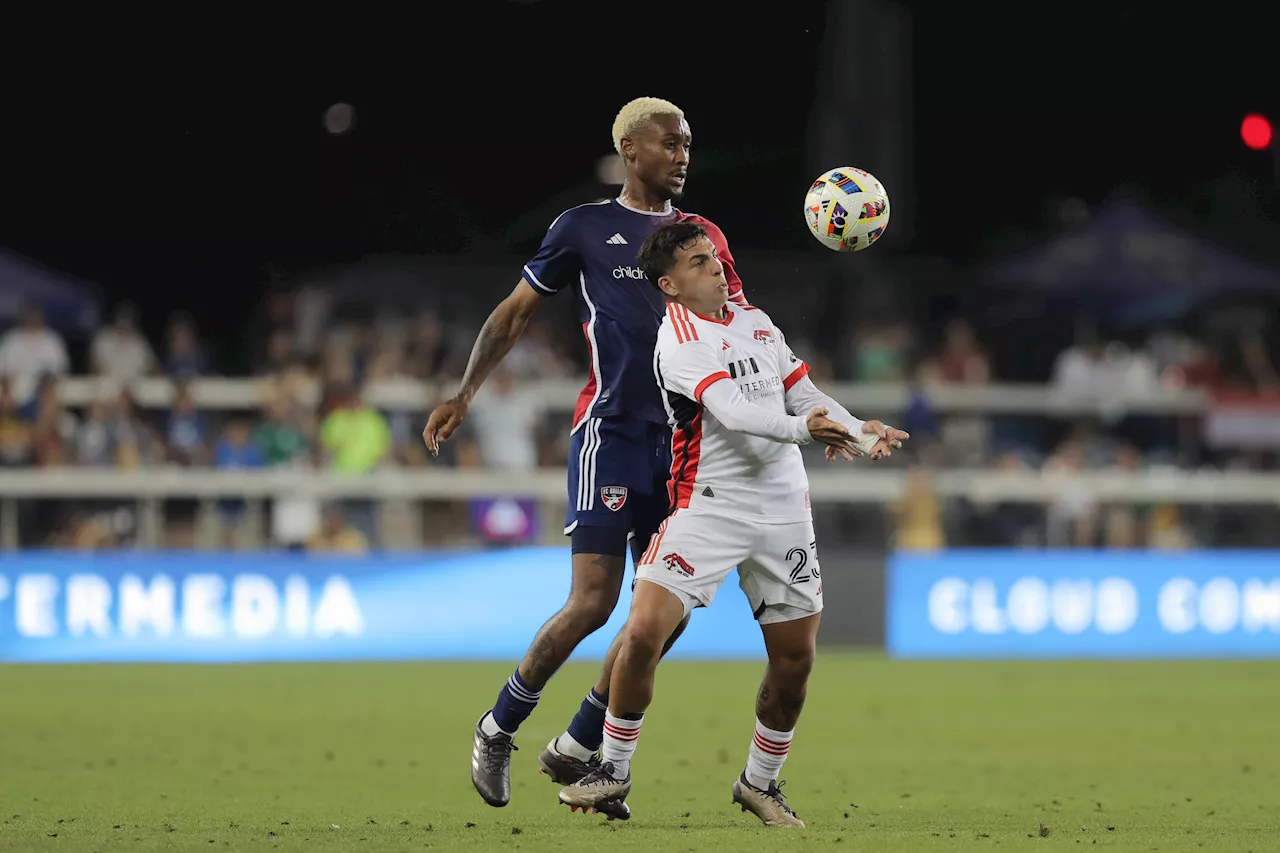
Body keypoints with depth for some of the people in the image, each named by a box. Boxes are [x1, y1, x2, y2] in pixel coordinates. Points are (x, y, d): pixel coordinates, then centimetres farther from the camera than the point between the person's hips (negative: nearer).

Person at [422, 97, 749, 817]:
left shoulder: (703, 237, 14)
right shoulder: (586, 227, 3)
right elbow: (515, 313, 8)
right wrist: (465, 393, -1)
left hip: (682, 440, 5)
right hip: (611, 433, -5)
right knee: (594, 601, -13)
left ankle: (578, 751, 13)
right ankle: (499, 728, 7)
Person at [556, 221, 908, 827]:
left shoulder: (757, 322, 14)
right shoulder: (679, 338, -10)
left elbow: (805, 397, 14)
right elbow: (730, 409, -24)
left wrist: (858, 432, -5)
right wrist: (802, 428, -38)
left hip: (784, 510, 6)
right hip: (709, 504, -6)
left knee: (795, 659, 3)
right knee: (644, 631, -17)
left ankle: (760, 782, 22)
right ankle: (615, 771, 0)